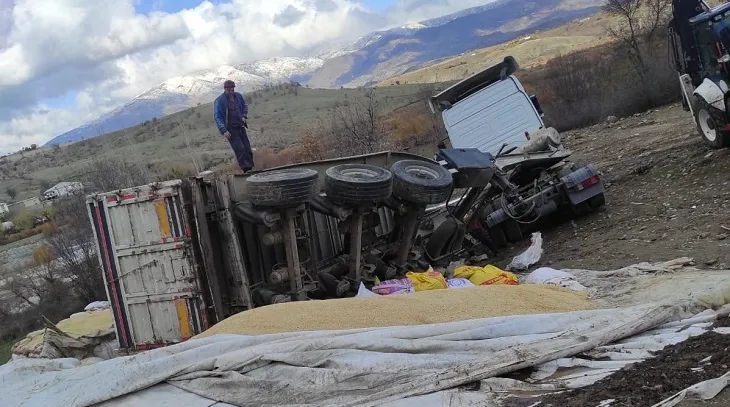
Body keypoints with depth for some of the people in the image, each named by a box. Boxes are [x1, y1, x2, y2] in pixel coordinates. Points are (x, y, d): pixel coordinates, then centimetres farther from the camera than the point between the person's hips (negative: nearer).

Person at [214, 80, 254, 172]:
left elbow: (245, 106, 25)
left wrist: (244, 116, 6)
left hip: (240, 127, 6)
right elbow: (217, 117, -11)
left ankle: (250, 167, 12)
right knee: (240, 149, -16)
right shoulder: (219, 101, -10)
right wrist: (224, 130, -20)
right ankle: (245, 168, -18)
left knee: (247, 149, 5)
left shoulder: (238, 96, 6)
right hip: (230, 129, -6)